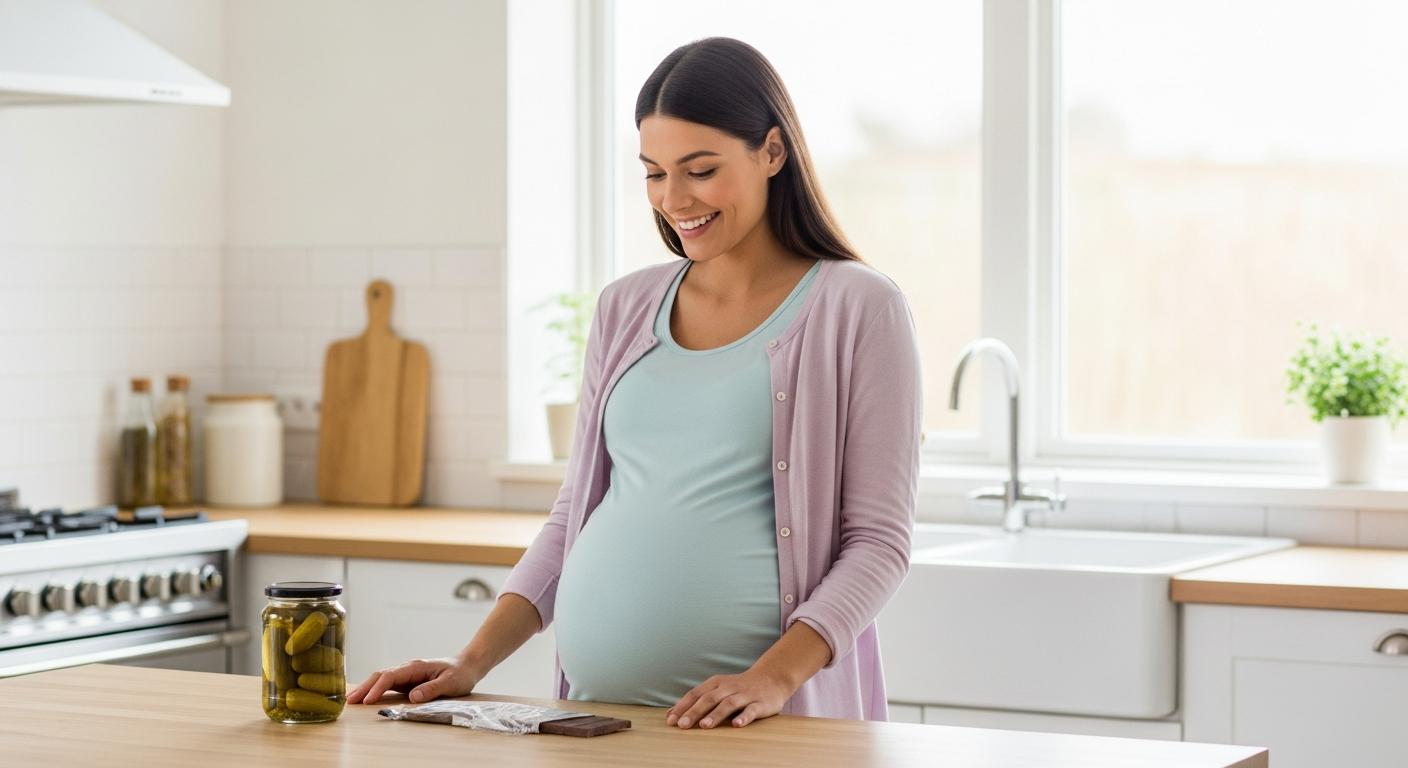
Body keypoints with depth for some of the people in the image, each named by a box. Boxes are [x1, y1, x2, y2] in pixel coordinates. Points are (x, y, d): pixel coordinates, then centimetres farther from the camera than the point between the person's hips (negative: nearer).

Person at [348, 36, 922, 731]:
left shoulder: (858, 309, -2)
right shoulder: (626, 308, 12)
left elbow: (878, 540, -6)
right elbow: (573, 518, 15)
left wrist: (773, 678, -20)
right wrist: (473, 664, 4)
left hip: (765, 721, -4)